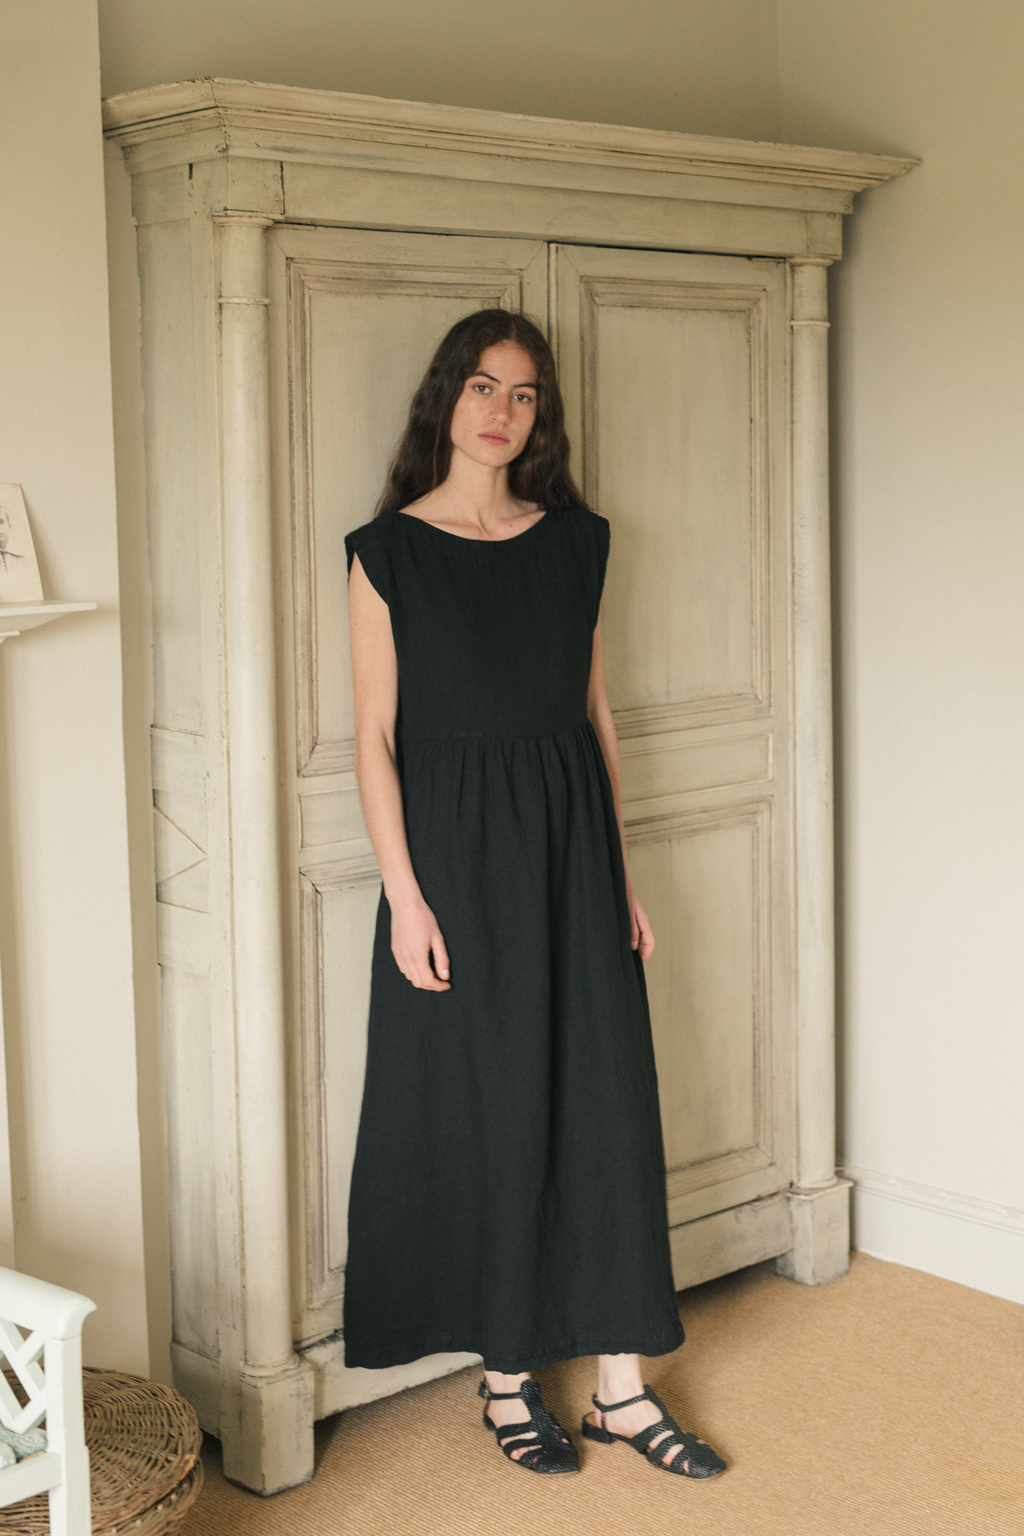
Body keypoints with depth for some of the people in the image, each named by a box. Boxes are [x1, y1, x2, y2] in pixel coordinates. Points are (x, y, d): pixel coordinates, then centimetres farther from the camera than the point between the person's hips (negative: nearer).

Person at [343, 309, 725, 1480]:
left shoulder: (576, 540, 8)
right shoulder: (388, 550, -3)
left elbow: (595, 712, 11)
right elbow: (375, 736, -6)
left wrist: (621, 871, 8)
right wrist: (404, 896, -13)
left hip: (570, 849, 4)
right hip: (457, 854, -4)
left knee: (606, 1100, 4)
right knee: (486, 1109, 3)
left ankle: (621, 1387, 16)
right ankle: (506, 1381, 20)